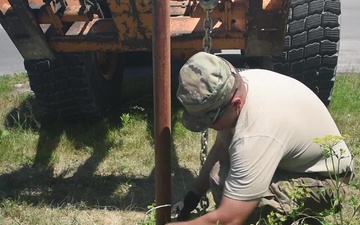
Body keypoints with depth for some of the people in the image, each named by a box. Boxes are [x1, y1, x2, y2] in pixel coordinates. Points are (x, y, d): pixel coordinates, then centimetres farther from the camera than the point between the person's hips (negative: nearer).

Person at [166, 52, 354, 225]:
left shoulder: (256, 135, -40)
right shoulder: (237, 86, -16)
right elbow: (221, 146, 2)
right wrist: (194, 194, 3)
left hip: (325, 177, -8)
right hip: (296, 158, 8)